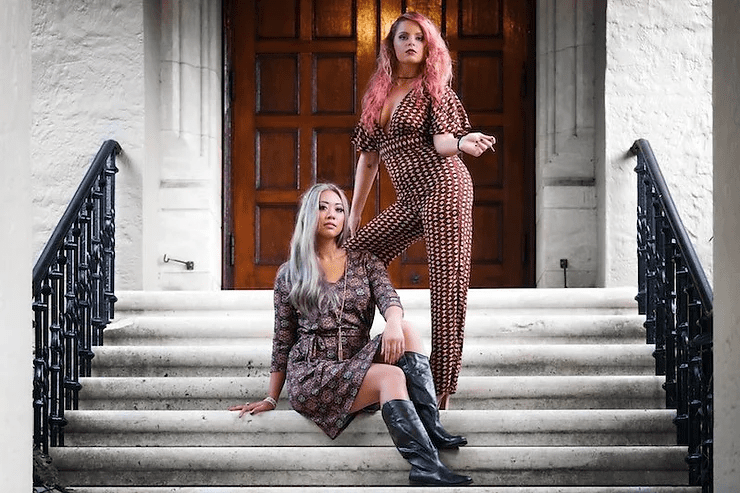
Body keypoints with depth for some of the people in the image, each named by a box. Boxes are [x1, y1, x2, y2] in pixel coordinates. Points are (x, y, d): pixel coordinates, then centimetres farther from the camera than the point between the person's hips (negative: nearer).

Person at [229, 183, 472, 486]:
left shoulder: (364, 262, 15)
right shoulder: (290, 274, 10)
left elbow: (388, 298, -5)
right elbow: (282, 340, 13)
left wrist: (393, 323, -29)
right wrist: (271, 399, 9)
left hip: (358, 363, 3)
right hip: (312, 371, -3)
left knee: (407, 331, -27)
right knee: (392, 376, -31)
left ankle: (431, 428, -33)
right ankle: (426, 466, -45)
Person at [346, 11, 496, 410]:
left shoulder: (433, 88, 2)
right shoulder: (377, 94, 17)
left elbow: (441, 141, -10)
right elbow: (368, 157, 19)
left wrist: (462, 142, -33)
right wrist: (354, 212, 18)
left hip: (444, 187, -7)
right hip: (408, 201, 7)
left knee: (448, 285, -9)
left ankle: (442, 388, -9)